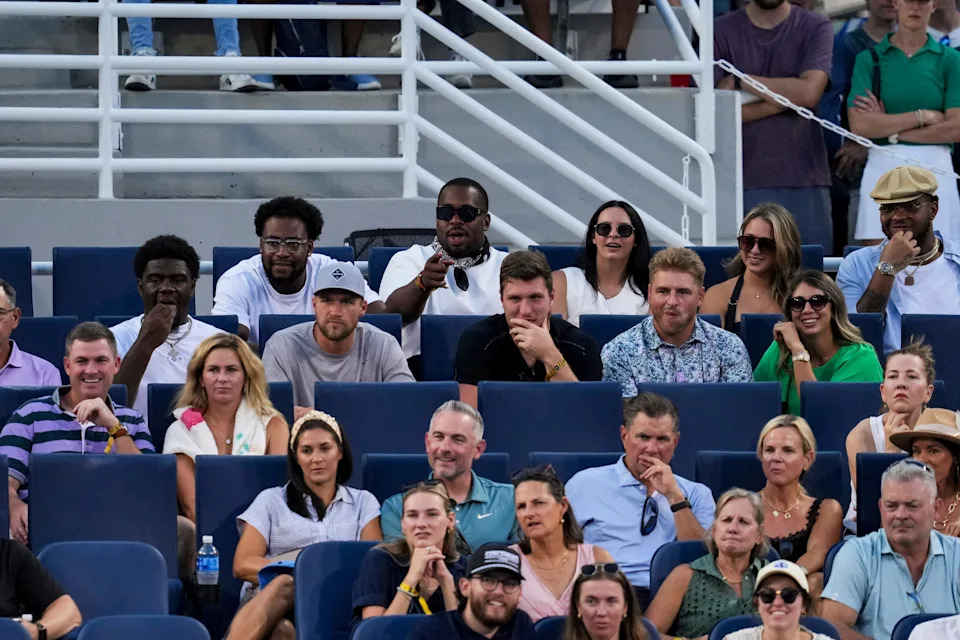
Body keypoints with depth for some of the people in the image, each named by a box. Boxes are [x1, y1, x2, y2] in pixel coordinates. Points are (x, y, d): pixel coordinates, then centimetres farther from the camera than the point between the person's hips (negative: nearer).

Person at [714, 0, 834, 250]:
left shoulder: (816, 27, 7)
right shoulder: (721, 31, 6)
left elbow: (809, 92, -9)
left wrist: (740, 80, -6)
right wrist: (787, 98, -7)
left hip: (804, 178, 1)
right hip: (746, 179, -1)